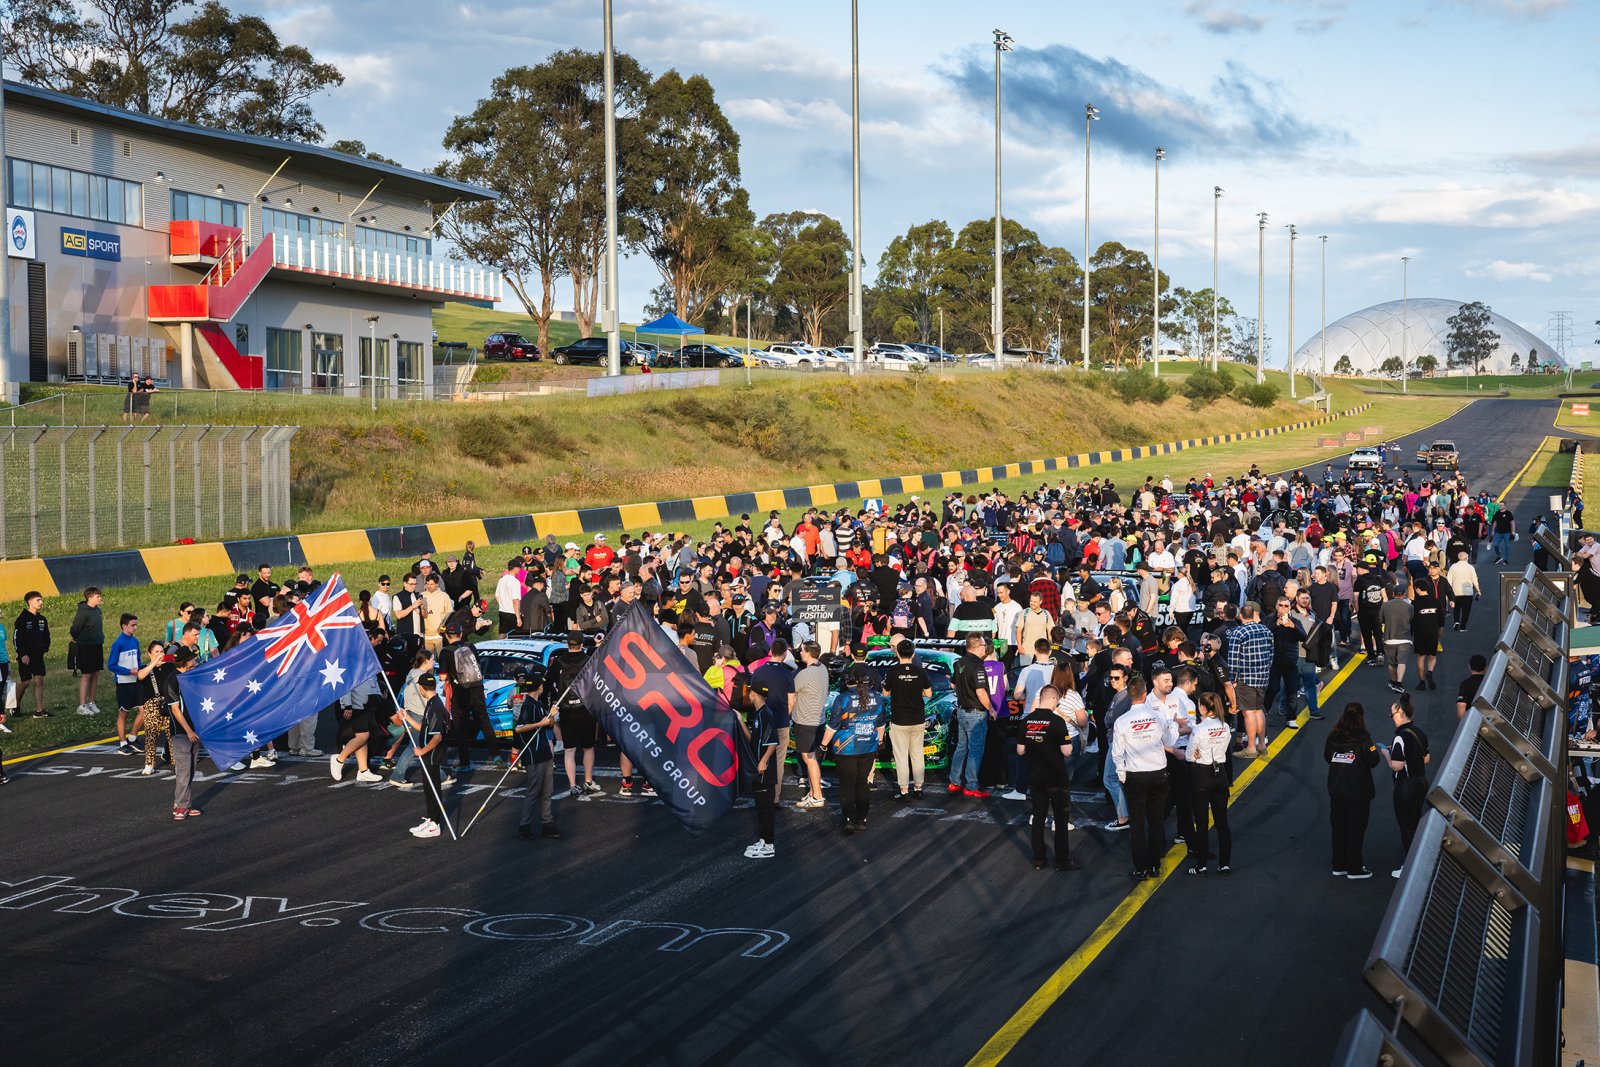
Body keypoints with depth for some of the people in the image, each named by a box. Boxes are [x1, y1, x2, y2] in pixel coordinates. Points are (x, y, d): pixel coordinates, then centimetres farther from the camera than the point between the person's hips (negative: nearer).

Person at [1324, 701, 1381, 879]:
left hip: (1336, 789, 5)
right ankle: (1354, 869, 12)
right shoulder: (1363, 738, -16)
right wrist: (1374, 749, 5)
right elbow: (1373, 761, -14)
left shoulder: (1333, 736, -2)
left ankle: (1339, 866, 23)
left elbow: (1327, 757, 6)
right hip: (1358, 791, -5)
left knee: (1338, 828, 15)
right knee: (1356, 829, 6)